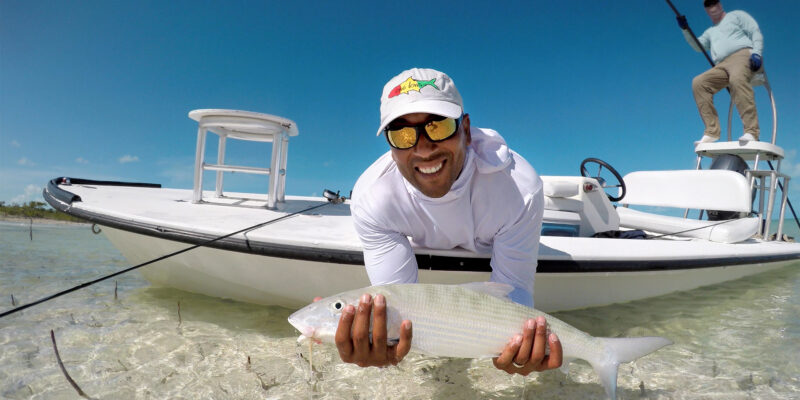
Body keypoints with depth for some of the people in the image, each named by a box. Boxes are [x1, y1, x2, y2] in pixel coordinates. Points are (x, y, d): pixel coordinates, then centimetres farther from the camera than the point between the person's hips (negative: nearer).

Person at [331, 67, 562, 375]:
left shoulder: (520, 187, -42)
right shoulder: (370, 199, -39)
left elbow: (512, 288, -35)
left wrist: (516, 344, -58)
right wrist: (381, 348, -60)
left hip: (496, 253, 0)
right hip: (426, 255, 1)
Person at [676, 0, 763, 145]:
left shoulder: (737, 15, 21)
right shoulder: (710, 32, 35)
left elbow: (756, 32, 10)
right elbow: (698, 45, 15)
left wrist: (756, 53, -9)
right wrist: (685, 30, 3)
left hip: (743, 55, -5)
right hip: (721, 66, 5)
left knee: (737, 79, -38)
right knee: (698, 83, -22)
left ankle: (751, 132, -48)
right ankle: (712, 132, -29)